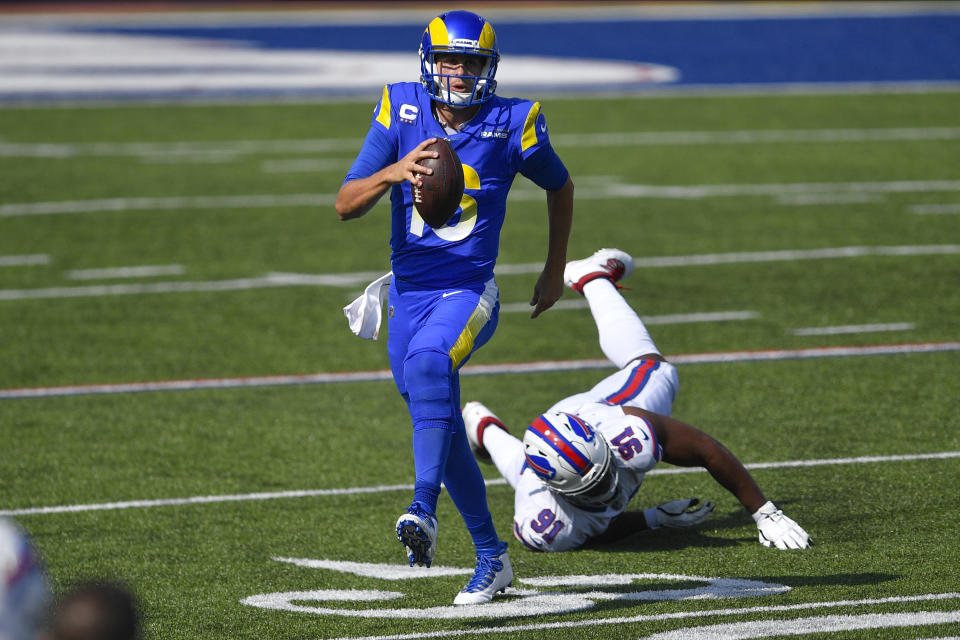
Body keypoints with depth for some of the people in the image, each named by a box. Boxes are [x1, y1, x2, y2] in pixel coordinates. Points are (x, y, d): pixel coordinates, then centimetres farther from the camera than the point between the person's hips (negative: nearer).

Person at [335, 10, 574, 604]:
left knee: (428, 363, -35)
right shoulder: (400, 114, -3)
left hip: (468, 292, -4)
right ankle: (491, 556, 24)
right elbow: (346, 205, -8)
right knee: (443, 429, 10)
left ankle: (424, 510, -43)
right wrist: (393, 172, -28)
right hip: (407, 292, 4)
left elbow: (560, 187, 15)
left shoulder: (512, 124, -6)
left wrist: (555, 271, 19)